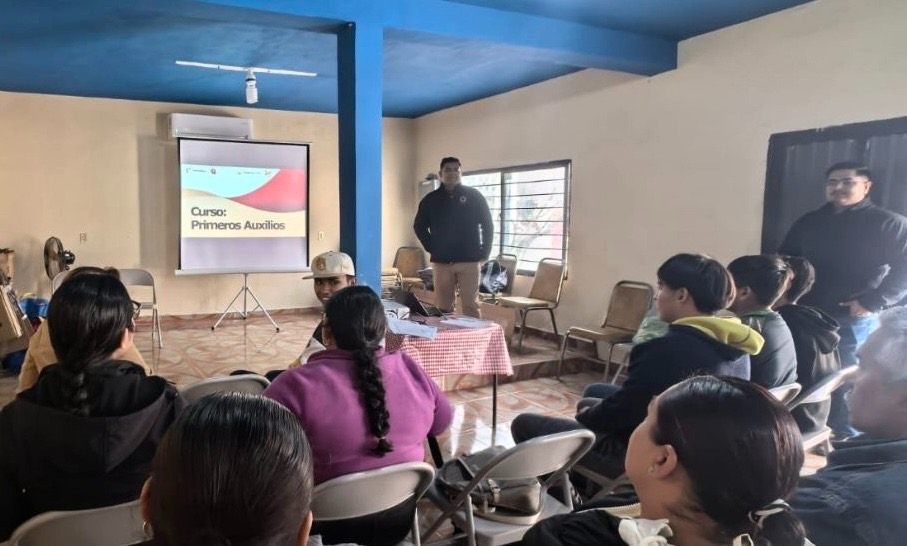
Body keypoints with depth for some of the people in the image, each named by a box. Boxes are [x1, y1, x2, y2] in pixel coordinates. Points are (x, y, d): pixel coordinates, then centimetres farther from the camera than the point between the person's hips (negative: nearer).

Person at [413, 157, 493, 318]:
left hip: (469, 261, -2)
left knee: (471, 306, -4)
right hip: (441, 262, 2)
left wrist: (485, 253, 0)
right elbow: (419, 226, 17)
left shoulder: (474, 196, 4)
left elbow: (487, 226, 6)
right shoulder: (431, 200, 9)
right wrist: (431, 248, 6)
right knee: (443, 307, 5)